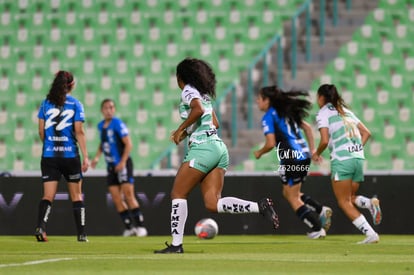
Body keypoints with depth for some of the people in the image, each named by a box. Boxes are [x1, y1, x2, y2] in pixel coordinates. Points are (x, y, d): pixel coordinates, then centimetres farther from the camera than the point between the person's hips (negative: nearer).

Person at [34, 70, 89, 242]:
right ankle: (81, 233, 13)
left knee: (48, 196, 0)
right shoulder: (75, 104, -2)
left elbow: (41, 131, 5)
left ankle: (40, 226, -23)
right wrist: (85, 157, -6)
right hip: (70, 155, -1)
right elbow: (79, 132, -7)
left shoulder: (46, 103, 4)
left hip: (49, 156, 1)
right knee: (76, 196, 11)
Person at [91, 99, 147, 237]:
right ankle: (129, 227, 6)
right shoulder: (101, 125, 10)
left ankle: (140, 226, -9)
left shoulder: (117, 123, -10)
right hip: (111, 166, 7)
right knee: (116, 198, 0)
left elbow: (128, 144, -13)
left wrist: (123, 162, -18)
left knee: (128, 194, -12)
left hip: (123, 164, -7)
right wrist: (97, 157, 11)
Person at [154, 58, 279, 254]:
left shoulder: (188, 91, -2)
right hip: (219, 148, 8)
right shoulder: (205, 95, 24)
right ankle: (260, 207, -16)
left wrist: (180, 129, -11)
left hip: (202, 148, -8)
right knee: (212, 204, -2)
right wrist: (188, 132, 28)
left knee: (178, 194, 1)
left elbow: (198, 110, -22)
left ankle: (176, 244, -2)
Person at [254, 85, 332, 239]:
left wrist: (259, 153, 3)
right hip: (304, 155, 9)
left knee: (293, 198, 4)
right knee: (288, 193, 20)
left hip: (291, 159, -9)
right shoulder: (285, 112, 18)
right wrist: (312, 150, 22)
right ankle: (321, 211, 9)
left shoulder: (268, 117, -8)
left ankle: (317, 229, 2)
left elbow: (270, 144, -16)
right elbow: (307, 127, 21)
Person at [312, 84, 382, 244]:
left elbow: (325, 140, -10)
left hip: (341, 159, -7)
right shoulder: (346, 111, 21)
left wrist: (317, 154, 6)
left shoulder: (323, 113, 1)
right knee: (350, 198, 19)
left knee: (344, 202, -1)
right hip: (358, 158, 7)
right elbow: (366, 133, 18)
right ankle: (370, 203, -15)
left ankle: (370, 234, -15)